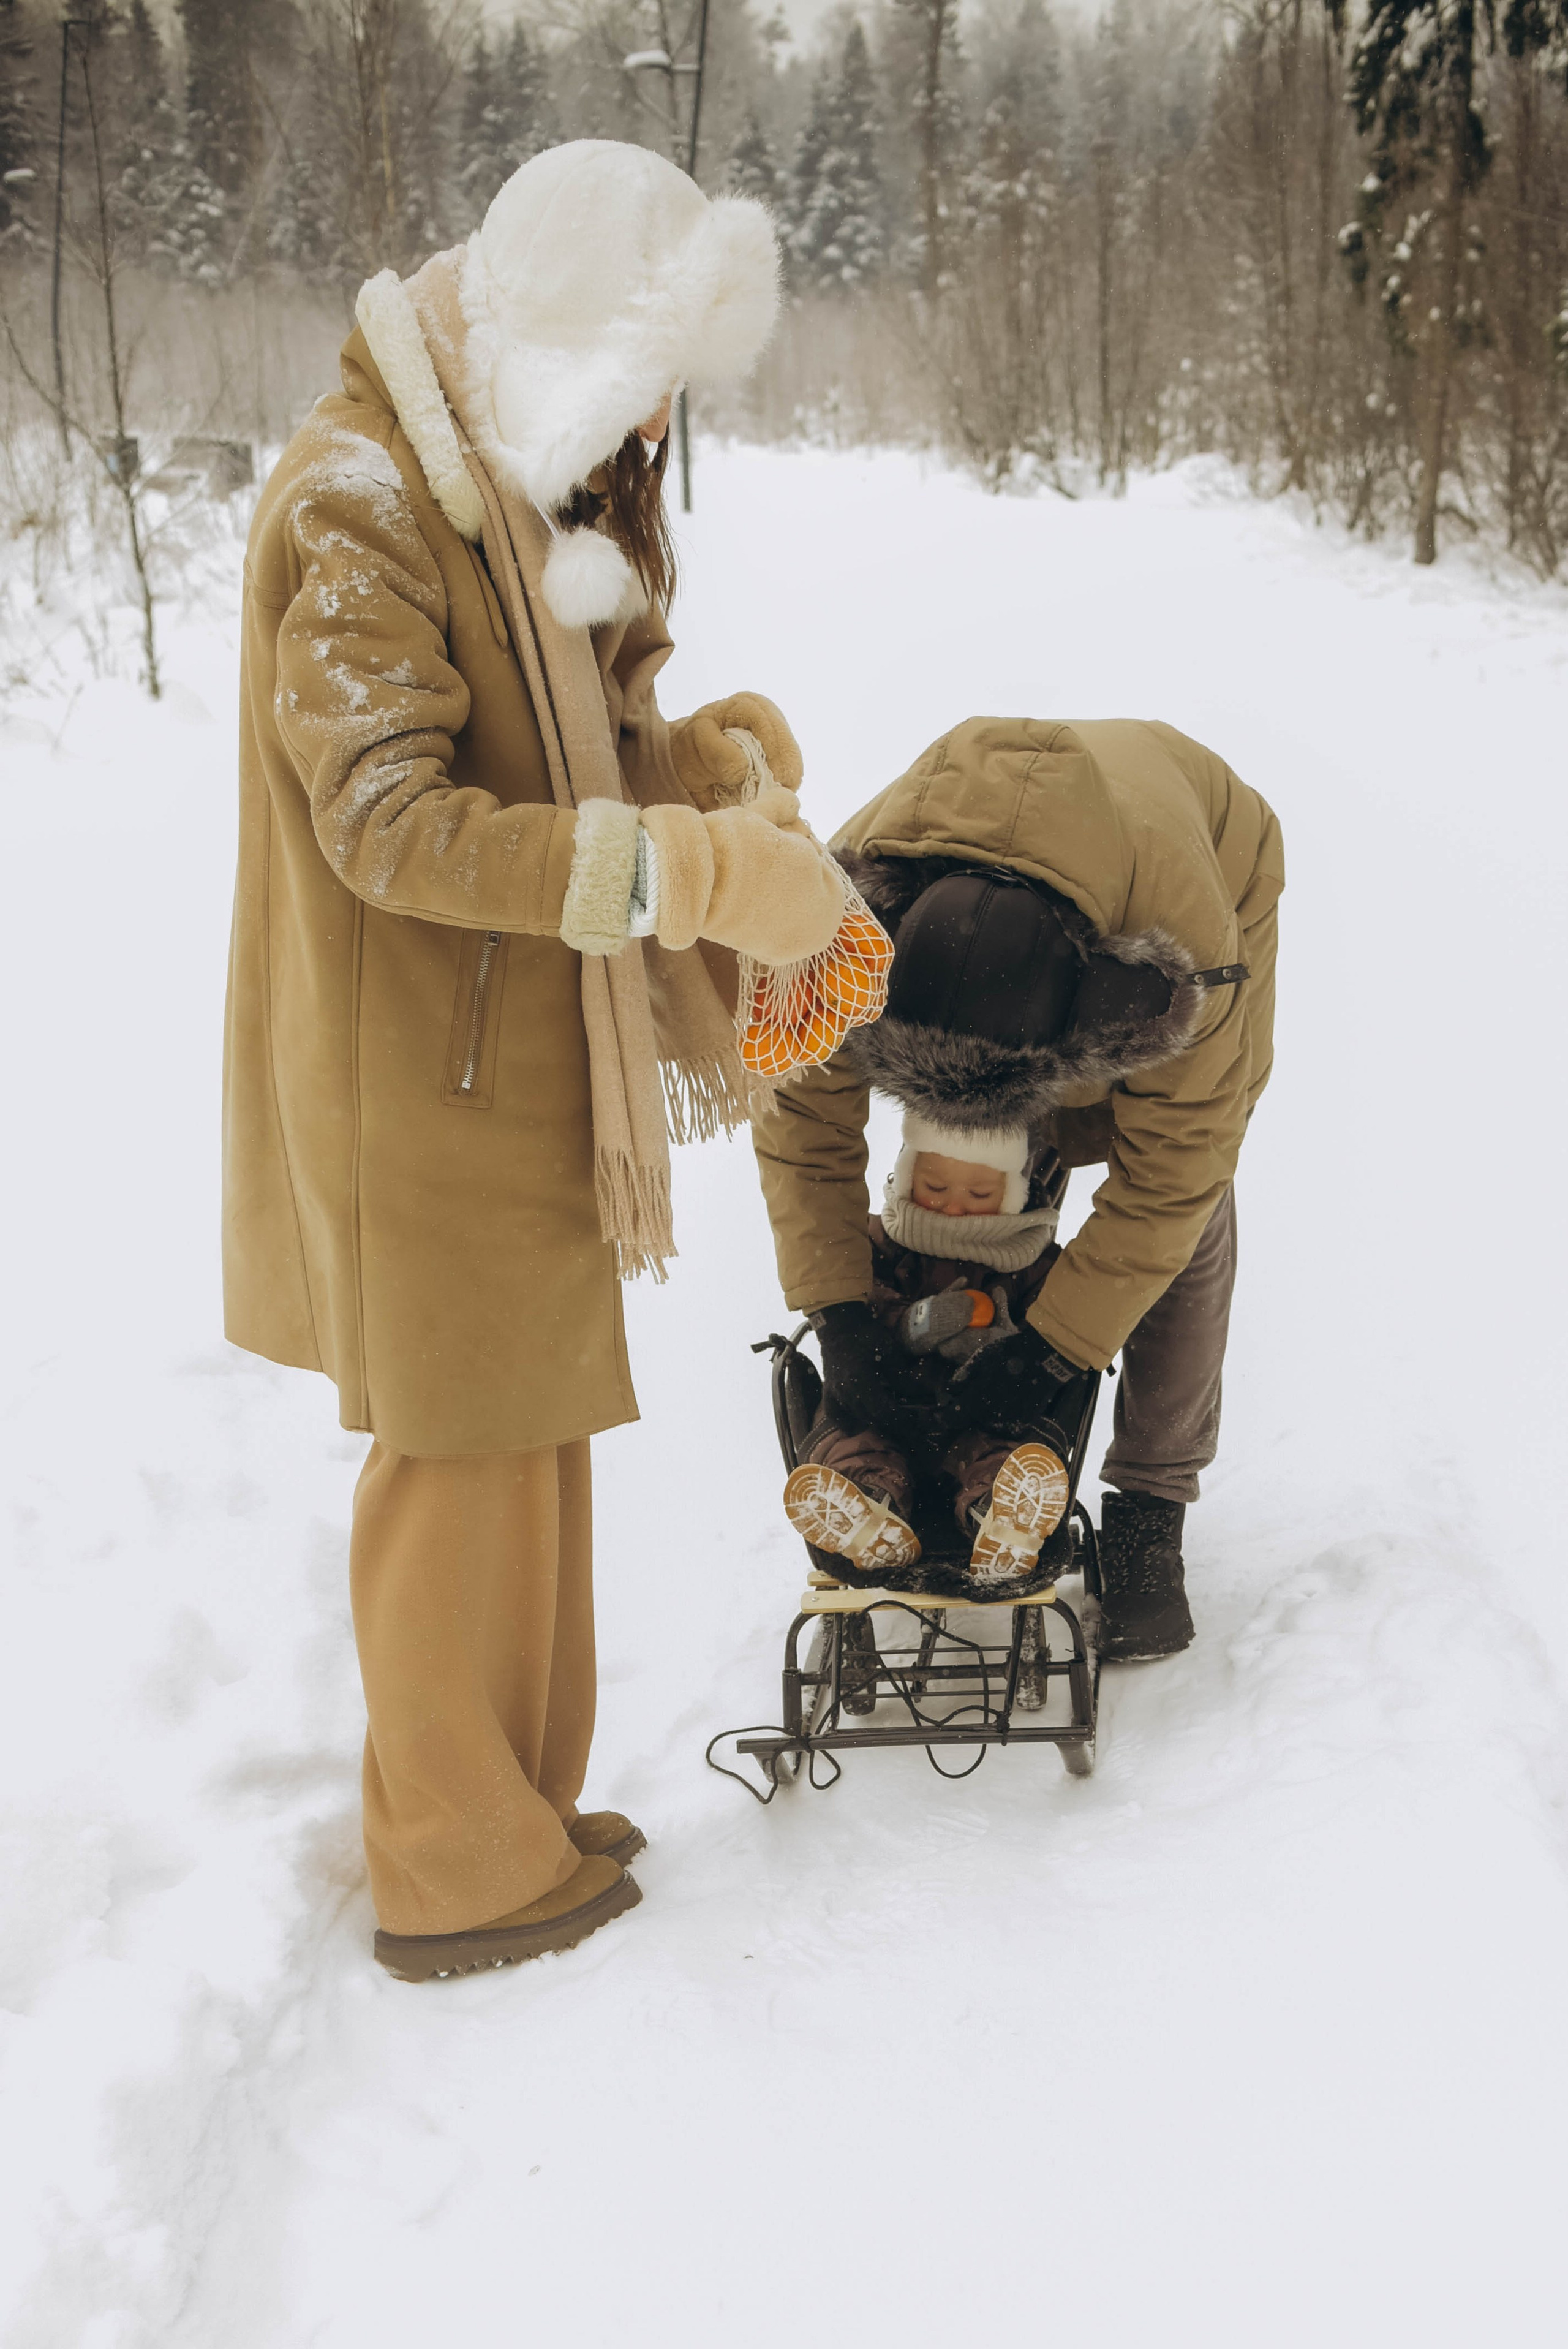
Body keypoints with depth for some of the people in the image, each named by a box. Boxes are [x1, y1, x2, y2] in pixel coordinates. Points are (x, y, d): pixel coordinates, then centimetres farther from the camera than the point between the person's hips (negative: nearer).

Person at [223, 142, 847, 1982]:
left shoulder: (529, 485, 11)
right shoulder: (359, 504, -19)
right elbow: (393, 828, -25)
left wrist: (711, 763, -7)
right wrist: (694, 874, -30)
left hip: (521, 1063, 9)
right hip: (420, 1075, -9)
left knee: (531, 1436, 16)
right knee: (462, 1455, 2)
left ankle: (516, 1806, 33)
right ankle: (457, 1875, 19)